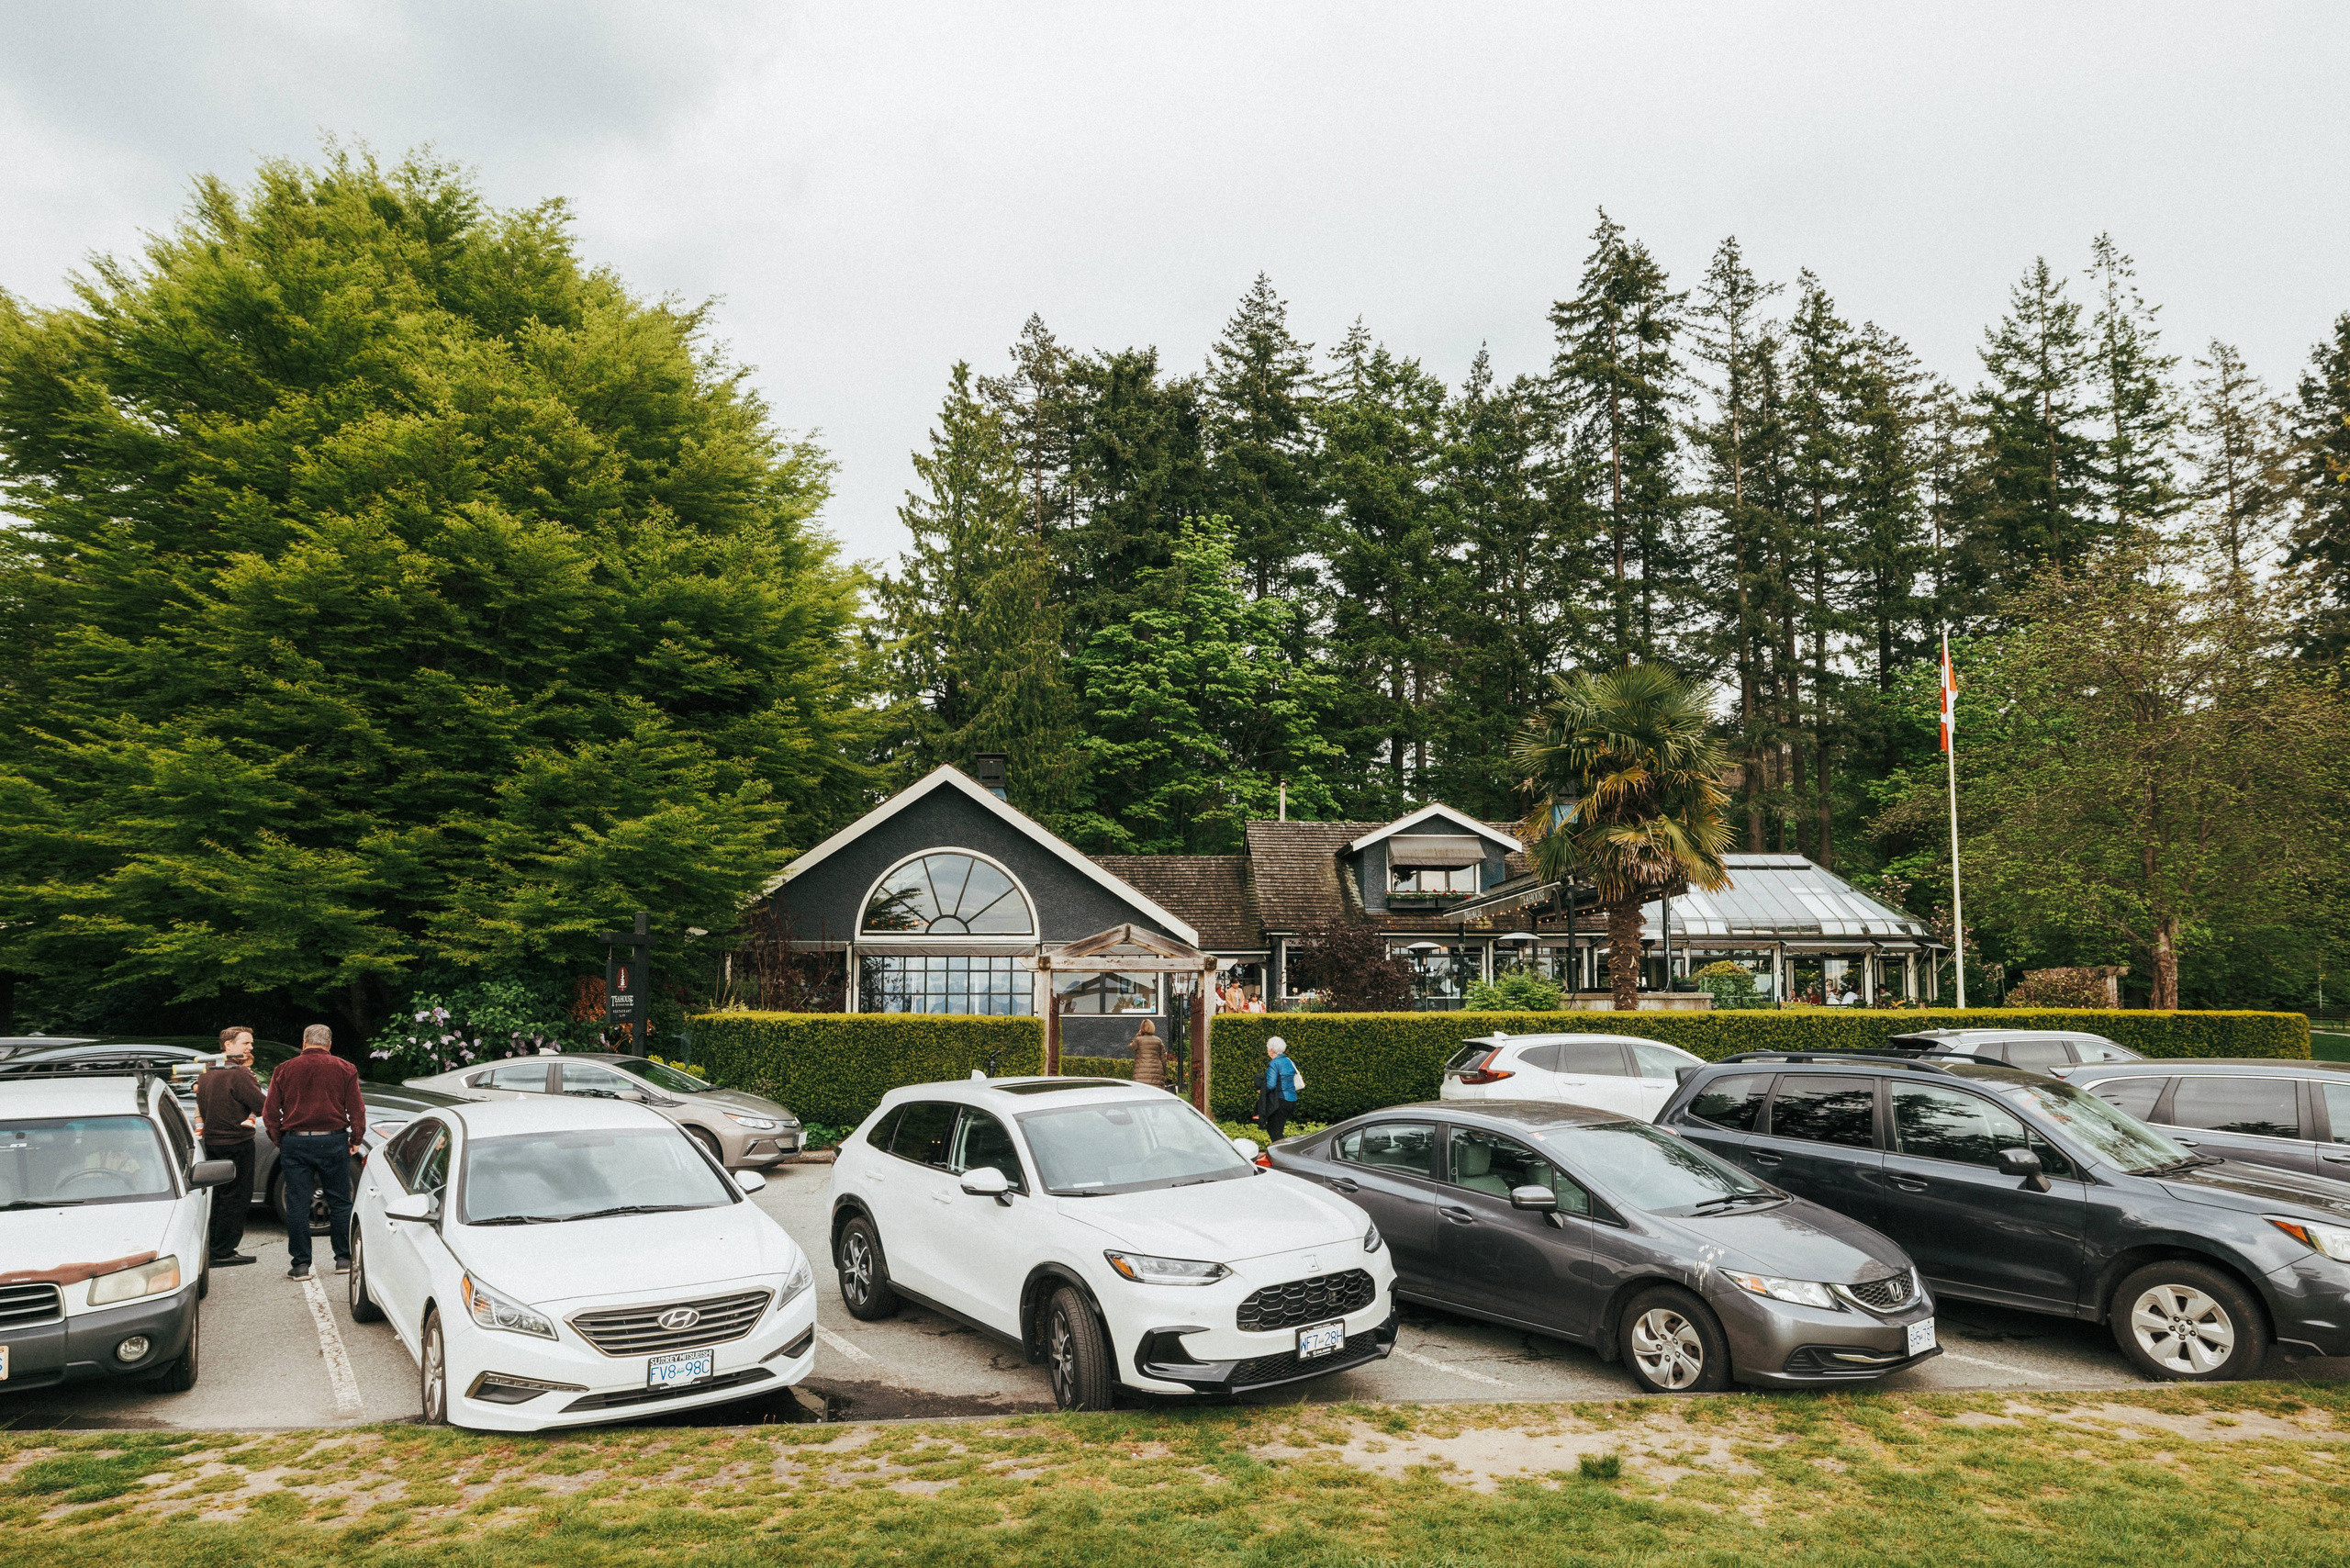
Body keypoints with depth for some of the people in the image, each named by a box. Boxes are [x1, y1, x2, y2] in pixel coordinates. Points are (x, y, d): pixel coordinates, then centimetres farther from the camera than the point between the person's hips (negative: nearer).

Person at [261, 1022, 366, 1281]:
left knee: (297, 1204, 5)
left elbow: (269, 1114, 4)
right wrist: (356, 1139, 11)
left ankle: (301, 1264, 5)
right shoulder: (344, 1069, 1)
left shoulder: (284, 1071, 3)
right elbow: (356, 1109, 0)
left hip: (295, 1143, 0)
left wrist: (281, 1141, 15)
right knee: (340, 1202, 9)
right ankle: (343, 1259, 14)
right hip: (333, 1141, 0)